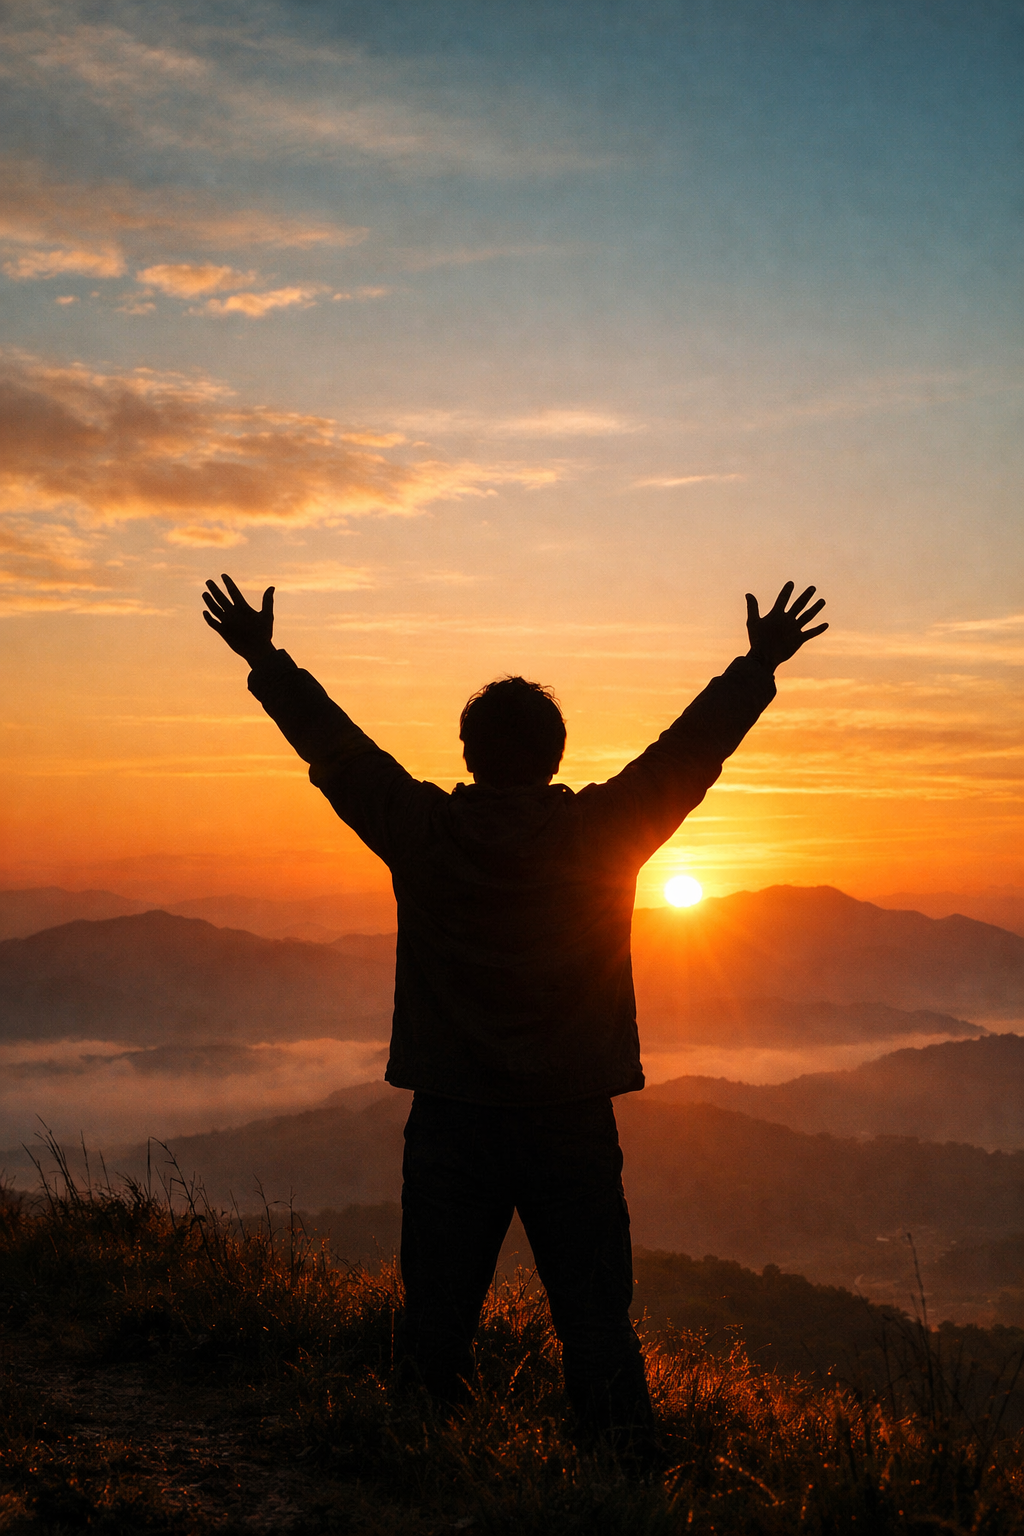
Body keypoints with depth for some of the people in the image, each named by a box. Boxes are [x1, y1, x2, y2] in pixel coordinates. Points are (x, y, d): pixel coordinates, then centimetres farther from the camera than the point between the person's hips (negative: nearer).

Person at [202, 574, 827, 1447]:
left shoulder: (422, 833, -5)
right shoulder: (603, 832, -6)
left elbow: (331, 742, 3)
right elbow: (694, 743, 2)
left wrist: (264, 658, 14)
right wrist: (761, 665, 13)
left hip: (451, 1122, 1)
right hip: (573, 1121, 0)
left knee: (437, 1320, 10)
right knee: (597, 1323, 4)